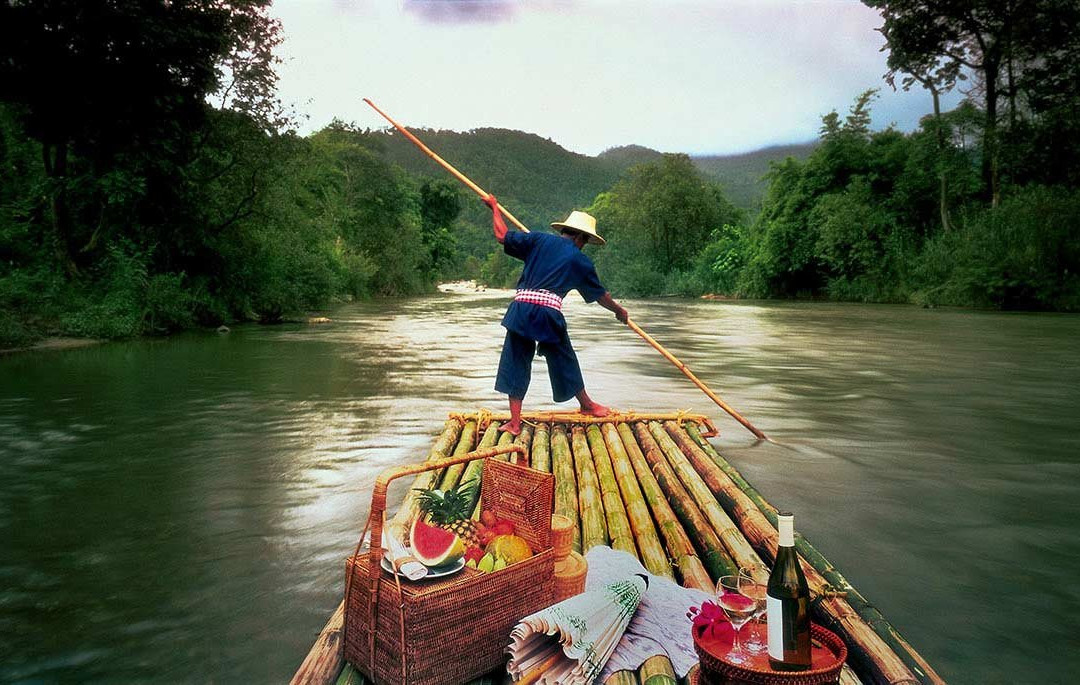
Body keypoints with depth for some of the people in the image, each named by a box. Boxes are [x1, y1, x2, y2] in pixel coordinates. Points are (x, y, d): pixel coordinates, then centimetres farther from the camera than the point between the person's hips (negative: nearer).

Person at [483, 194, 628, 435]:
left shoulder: (540, 240, 11)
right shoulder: (581, 261, 11)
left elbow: (502, 236, 10)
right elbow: (600, 296, 21)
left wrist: (494, 207, 26)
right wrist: (619, 311, 39)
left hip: (521, 308, 1)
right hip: (549, 312, -1)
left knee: (516, 362, 8)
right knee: (564, 360, 17)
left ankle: (514, 422, 9)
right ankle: (586, 405, 38)